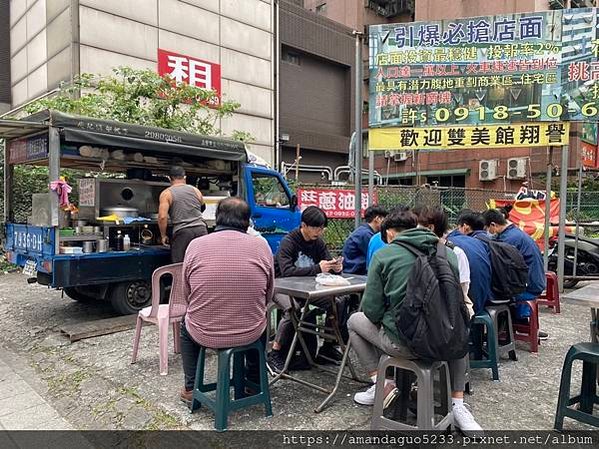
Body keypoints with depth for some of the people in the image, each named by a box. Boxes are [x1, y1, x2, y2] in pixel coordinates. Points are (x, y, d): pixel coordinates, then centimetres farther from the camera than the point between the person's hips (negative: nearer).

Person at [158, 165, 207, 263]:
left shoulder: (166, 193, 4)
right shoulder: (195, 190, 16)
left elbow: (162, 217, -6)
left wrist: (163, 236, 4)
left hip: (182, 232, -3)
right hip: (201, 228, 4)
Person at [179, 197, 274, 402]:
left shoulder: (196, 245, -8)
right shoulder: (261, 245, -7)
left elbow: (187, 295, 2)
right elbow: (268, 295, 1)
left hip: (204, 335, 0)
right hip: (250, 335, 1)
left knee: (186, 326, 34)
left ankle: (191, 388, 34)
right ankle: (254, 382, 42)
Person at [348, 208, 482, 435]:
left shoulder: (383, 255, -5)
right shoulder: (448, 253, 6)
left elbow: (371, 310, -6)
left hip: (401, 343, -3)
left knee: (354, 321, 25)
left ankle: (381, 384, 19)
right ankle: (458, 405, 26)